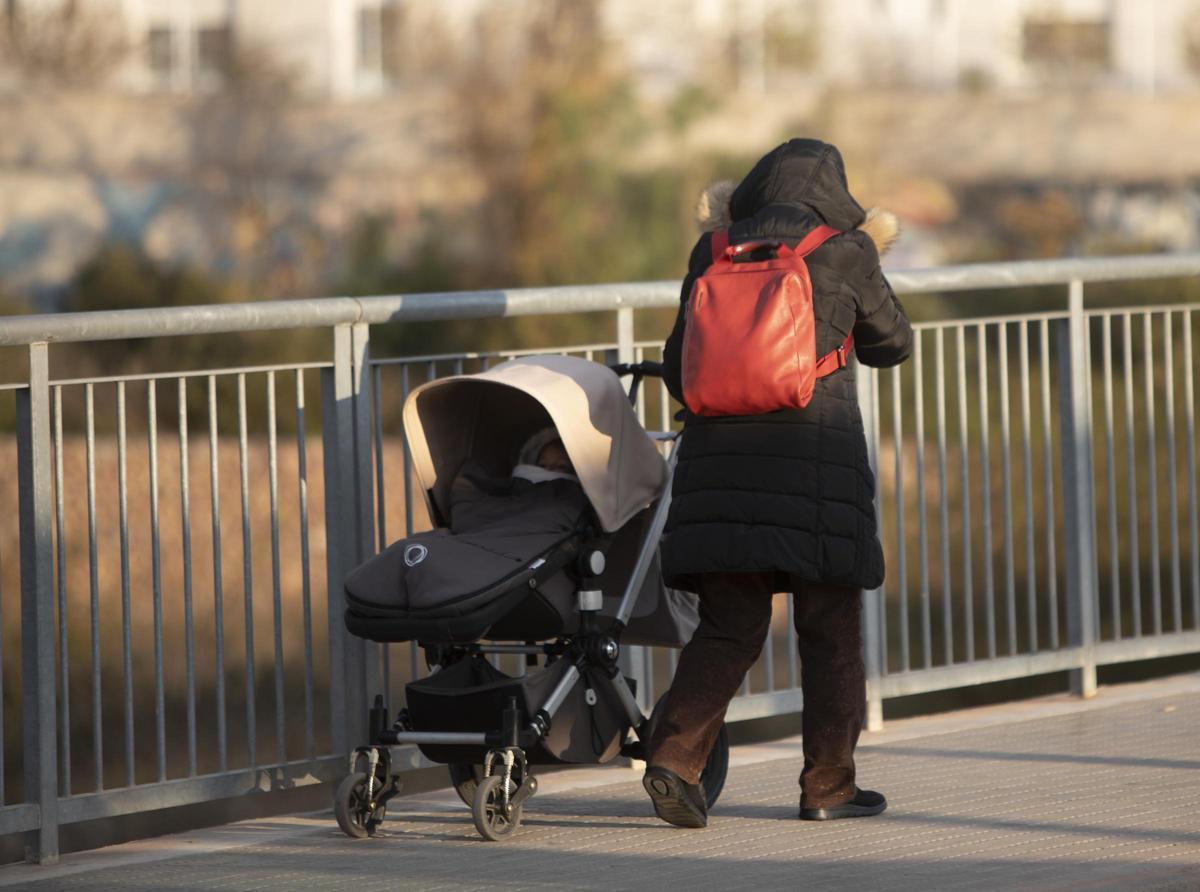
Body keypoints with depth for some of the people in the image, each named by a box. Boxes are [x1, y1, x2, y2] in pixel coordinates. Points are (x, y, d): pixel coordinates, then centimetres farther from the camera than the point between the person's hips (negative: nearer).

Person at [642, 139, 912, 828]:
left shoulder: (714, 252, 9)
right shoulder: (845, 254, 1)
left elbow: (679, 368, 12)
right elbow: (891, 343, 16)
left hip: (720, 452, 3)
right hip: (817, 455, -3)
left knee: (729, 628, 7)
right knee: (829, 628, 8)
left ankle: (674, 755, -11)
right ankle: (829, 784, 10)